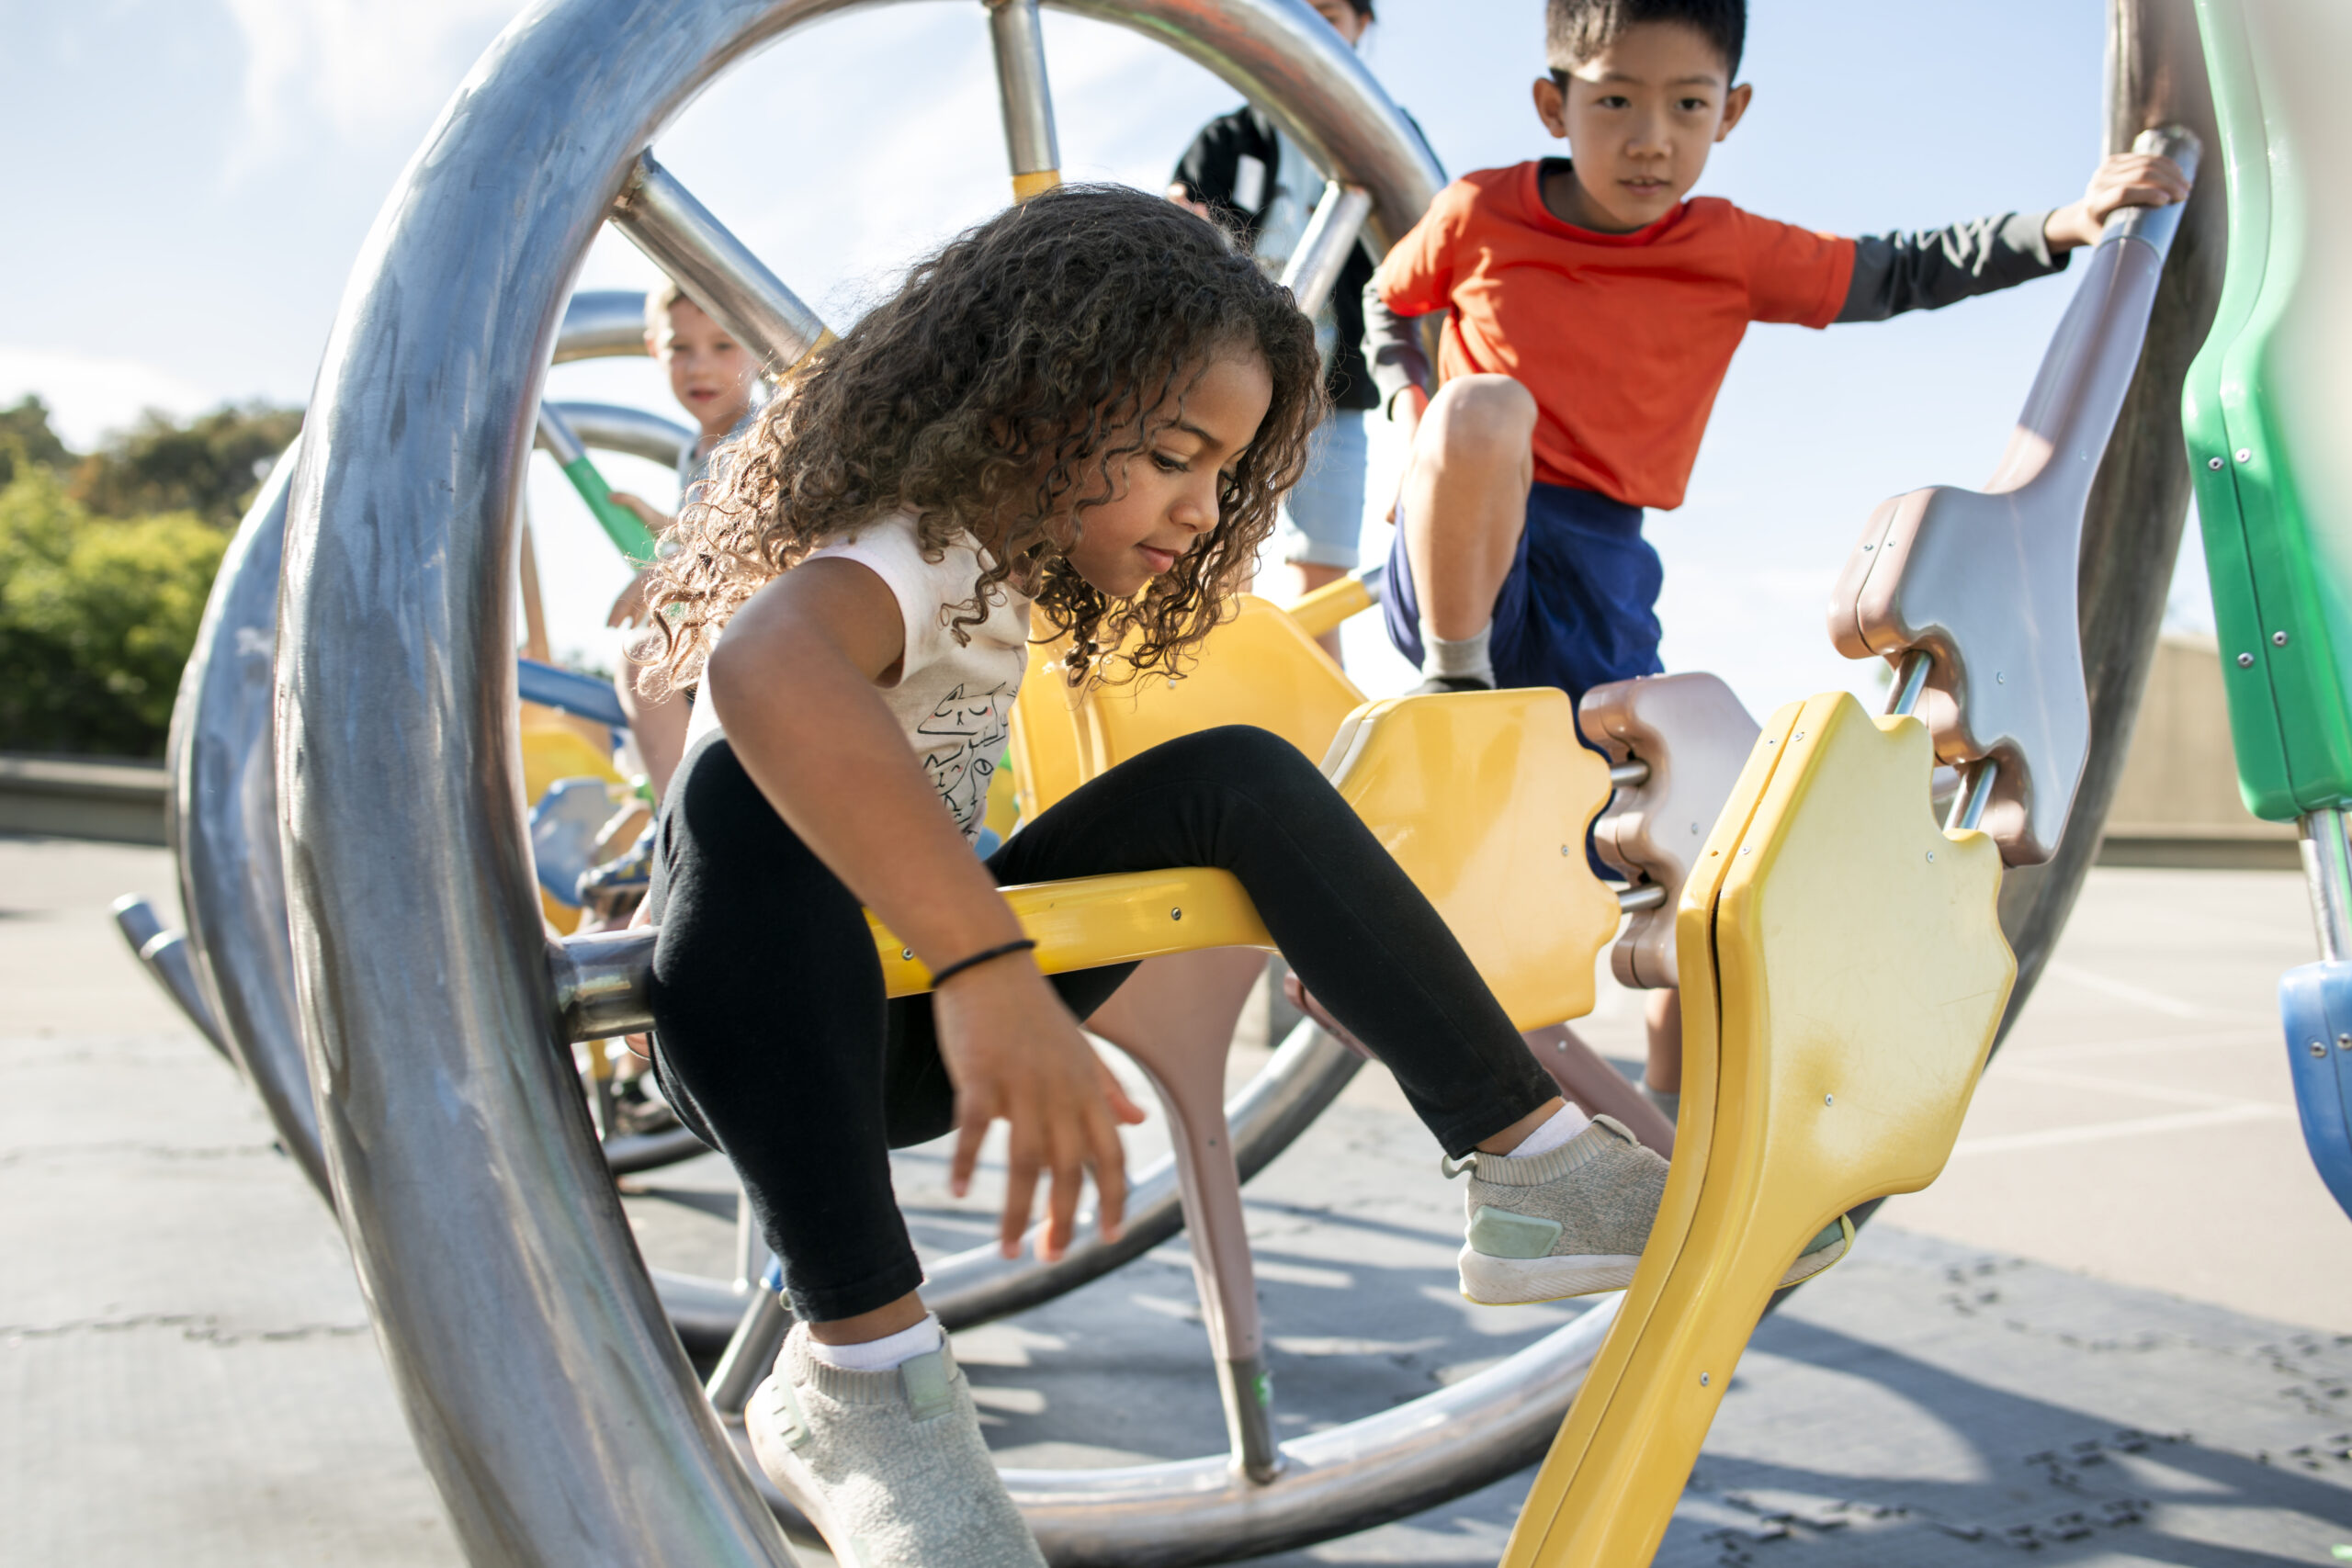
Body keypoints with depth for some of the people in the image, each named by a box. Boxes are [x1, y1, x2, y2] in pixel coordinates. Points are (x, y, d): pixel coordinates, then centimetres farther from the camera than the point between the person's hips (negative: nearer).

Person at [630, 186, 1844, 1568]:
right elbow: (764, 666, -48)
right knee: (758, 795, -39)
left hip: (924, 1014, 8)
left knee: (1241, 778, -8)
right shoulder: (899, 559, -22)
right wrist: (988, 970, -54)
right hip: (771, 1034, -7)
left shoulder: (1004, 565, 6)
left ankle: (1539, 1165, -12)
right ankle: (861, 1361, -35)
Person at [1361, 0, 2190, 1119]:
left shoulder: (1732, 251, 5)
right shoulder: (1479, 213, 0)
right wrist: (1407, 404, 2)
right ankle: (1452, 684, -18)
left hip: (1598, 578, 3)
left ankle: (1675, 1139, 16)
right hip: (1462, 555, -3)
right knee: (1483, 408, -38)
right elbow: (1387, 301, 19)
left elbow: (1897, 276, 10)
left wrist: (2062, 226, -2)